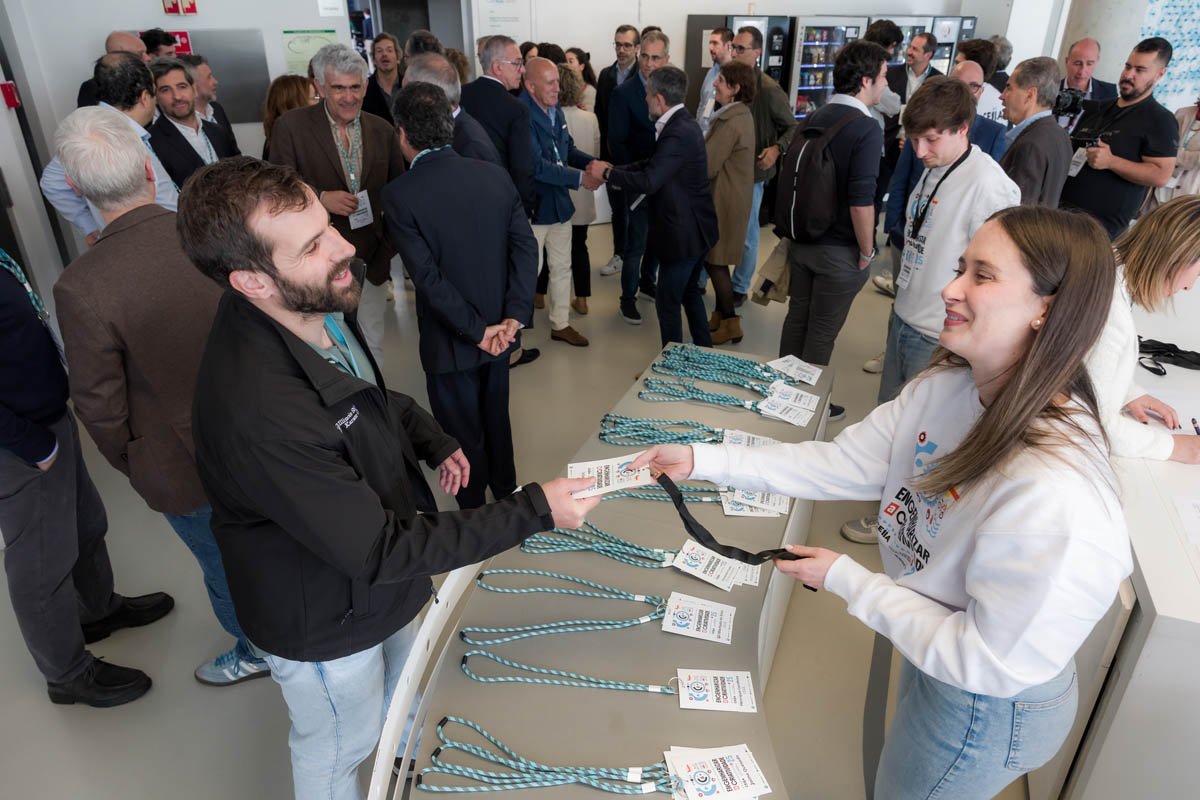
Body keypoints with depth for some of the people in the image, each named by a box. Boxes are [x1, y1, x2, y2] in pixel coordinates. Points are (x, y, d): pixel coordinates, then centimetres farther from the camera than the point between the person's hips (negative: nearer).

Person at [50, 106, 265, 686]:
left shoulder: (82, 287, -27)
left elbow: (99, 405, -17)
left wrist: (128, 463, 4)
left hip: (183, 467, -4)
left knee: (224, 565, 22)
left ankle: (257, 650, 48)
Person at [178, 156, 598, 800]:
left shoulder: (318, 307, -15)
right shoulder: (258, 410, -42)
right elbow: (379, 552, -34)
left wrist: (432, 441, -4)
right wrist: (533, 511, -32)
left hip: (378, 577, 8)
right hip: (325, 623, -8)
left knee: (400, 676, 35)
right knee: (339, 747, 23)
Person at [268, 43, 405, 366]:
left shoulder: (383, 131, 4)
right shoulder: (290, 126, -6)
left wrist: (389, 246, 1)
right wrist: (320, 197, -22)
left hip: (371, 262, 3)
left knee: (372, 346, 16)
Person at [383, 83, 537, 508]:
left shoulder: (399, 194, -17)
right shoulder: (495, 175, -4)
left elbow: (427, 276, -21)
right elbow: (526, 246, -8)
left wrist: (478, 330, -16)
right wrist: (513, 317, -12)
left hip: (451, 343, -5)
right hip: (498, 331, 5)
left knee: (465, 437, 13)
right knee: (497, 418, 25)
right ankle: (506, 494, 45)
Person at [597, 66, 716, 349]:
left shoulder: (677, 134, -24)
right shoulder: (682, 124, 7)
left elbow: (647, 182, -29)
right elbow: (652, 165, 10)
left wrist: (607, 172, -17)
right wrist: (613, 170, 1)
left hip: (683, 234, -10)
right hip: (696, 229, 10)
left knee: (667, 303, 2)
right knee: (689, 292, 23)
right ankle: (704, 354, 36)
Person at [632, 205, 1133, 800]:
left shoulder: (1053, 495, -40)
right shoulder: (947, 388, -16)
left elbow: (991, 662, -30)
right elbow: (845, 463, -9)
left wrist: (845, 578, -23)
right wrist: (701, 460, -13)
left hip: (989, 710, -6)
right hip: (935, 649, 6)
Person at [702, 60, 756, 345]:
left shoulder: (730, 123, -22)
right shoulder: (740, 115, 10)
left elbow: (707, 167, -21)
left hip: (724, 200, -10)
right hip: (728, 196, 10)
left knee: (715, 261, 0)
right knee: (714, 259, 16)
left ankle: (730, 324, 9)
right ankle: (722, 315, 27)